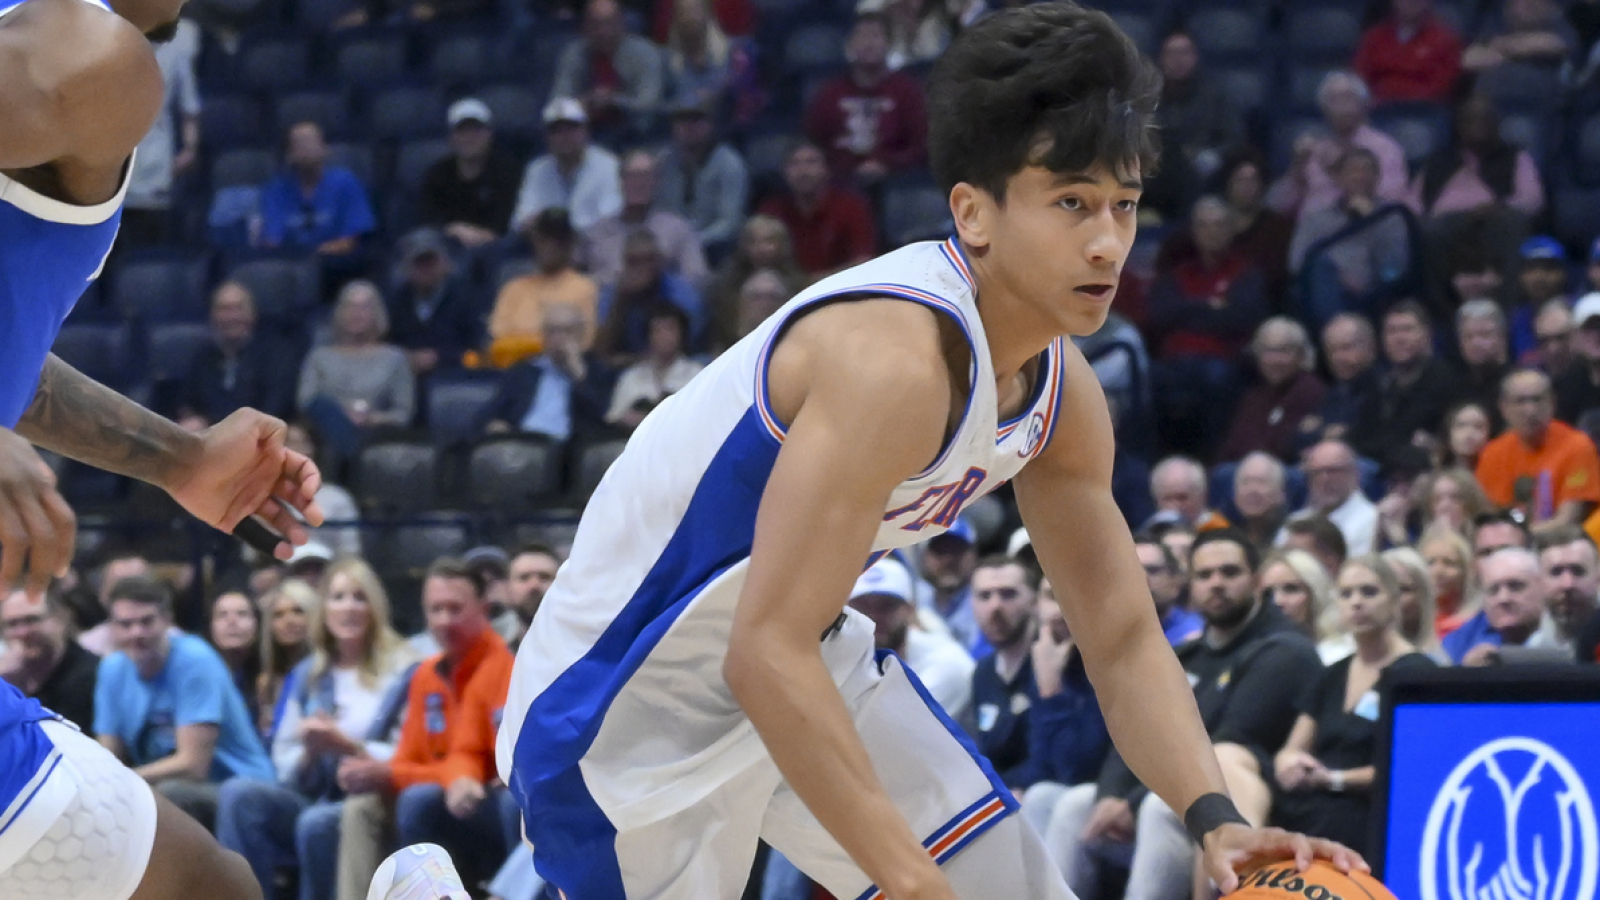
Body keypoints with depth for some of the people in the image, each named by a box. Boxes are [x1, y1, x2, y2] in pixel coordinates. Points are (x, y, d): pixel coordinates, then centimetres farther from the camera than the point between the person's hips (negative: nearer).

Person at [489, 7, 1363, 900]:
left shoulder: (1063, 393, -3)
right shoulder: (897, 359, -30)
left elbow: (1125, 641, 5)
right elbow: (764, 655, -34)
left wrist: (1215, 820, -13)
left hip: (818, 660, 9)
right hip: (632, 696, -9)